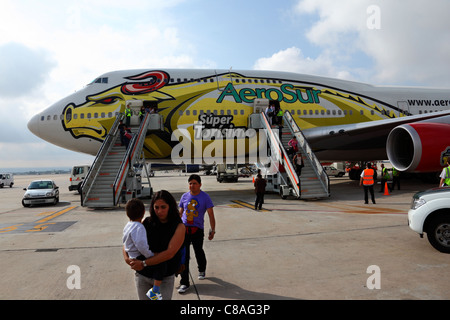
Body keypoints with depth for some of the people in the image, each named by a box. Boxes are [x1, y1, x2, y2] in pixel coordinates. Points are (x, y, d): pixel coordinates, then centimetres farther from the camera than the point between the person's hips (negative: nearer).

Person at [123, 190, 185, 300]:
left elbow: (170, 253, -23)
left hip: (165, 277, -3)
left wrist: (144, 263, -25)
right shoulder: (146, 222, -4)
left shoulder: (179, 227, -13)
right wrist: (126, 258, -15)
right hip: (142, 275, 3)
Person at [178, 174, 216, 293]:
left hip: (197, 230, -2)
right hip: (184, 229, 2)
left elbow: (211, 215, -4)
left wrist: (213, 230, -8)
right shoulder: (184, 196, 4)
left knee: (199, 252, 16)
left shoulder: (205, 197, -5)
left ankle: (202, 270, 47)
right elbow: (180, 213, 14)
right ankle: (184, 283, 9)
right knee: (183, 255, 0)